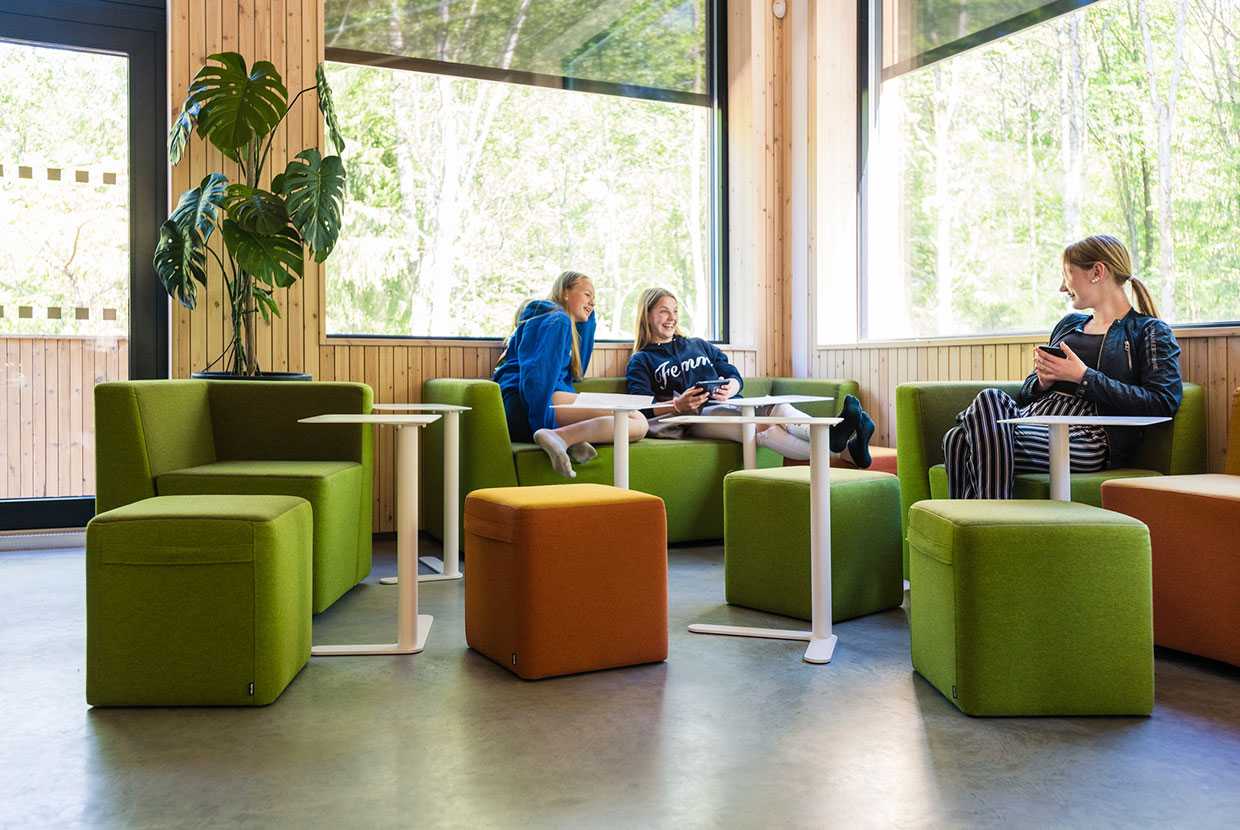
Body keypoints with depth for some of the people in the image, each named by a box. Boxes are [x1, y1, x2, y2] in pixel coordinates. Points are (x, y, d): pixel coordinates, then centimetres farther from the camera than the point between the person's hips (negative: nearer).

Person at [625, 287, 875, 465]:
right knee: (758, 426, -35)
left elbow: (737, 377, 21)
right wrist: (677, 405, -19)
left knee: (777, 408, -31)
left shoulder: (699, 345, 30)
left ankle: (838, 437, -56)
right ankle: (844, 449, -55)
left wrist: (730, 389, -5)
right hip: (696, 417, -5)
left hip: (729, 405, 5)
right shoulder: (641, 361, 15)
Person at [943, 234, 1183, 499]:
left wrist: (1084, 376, -9)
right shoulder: (1069, 324, 30)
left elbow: (1163, 403, -7)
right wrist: (1043, 380, 6)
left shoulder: (1151, 332, 10)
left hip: (1089, 439, -6)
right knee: (958, 437, -29)